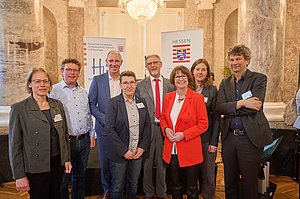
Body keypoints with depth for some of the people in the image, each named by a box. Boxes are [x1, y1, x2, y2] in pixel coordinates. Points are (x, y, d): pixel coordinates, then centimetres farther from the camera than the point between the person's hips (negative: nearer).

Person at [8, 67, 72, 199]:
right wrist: (19, 176, -9)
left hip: (58, 162, 4)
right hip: (36, 168, -4)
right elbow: (15, 144, -9)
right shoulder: (19, 109, -10)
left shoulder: (57, 105, 4)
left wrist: (67, 159, 9)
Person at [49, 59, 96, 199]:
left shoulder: (83, 92, 11)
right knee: (63, 178, 9)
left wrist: (91, 134, 14)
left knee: (80, 176, 19)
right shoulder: (54, 91, -7)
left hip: (84, 140, 5)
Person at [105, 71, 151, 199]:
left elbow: (147, 125, 5)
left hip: (138, 153, 4)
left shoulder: (142, 102, 4)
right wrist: (124, 151, -15)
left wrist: (142, 147, -4)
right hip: (119, 154, -4)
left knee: (133, 185, 19)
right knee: (117, 187, 11)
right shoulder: (113, 103, -10)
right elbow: (110, 129, -14)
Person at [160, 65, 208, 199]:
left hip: (190, 150, -4)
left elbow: (203, 124, -9)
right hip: (171, 150, 4)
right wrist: (166, 129, -6)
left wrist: (183, 134, -18)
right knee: (175, 186, 20)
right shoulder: (168, 97, 5)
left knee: (191, 188, 12)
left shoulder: (197, 98, -9)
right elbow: (163, 117, 15)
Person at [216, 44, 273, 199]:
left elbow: (255, 107, -17)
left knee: (249, 180, 10)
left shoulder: (259, 79, -3)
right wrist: (240, 103, -19)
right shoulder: (225, 83, 10)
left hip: (250, 137, -4)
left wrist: (229, 109, -12)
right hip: (229, 137, 4)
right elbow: (219, 107, -5)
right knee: (230, 180, 16)